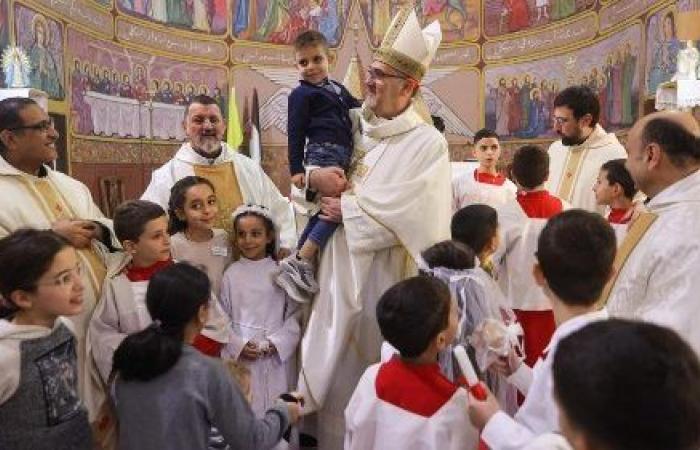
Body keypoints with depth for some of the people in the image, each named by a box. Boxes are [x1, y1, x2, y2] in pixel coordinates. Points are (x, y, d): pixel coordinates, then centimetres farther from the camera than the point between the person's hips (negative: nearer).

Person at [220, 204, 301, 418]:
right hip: (240, 356, 0)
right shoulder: (231, 274, 2)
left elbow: (294, 313, 0)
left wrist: (277, 343, -11)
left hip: (276, 357, 0)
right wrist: (238, 345, -8)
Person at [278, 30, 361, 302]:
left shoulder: (337, 88, 23)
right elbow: (295, 134, -4)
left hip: (341, 156, 8)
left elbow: (357, 108, 38)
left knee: (322, 212, 7)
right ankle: (298, 263, -18)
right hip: (322, 154, -8)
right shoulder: (301, 95, 1)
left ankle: (304, 266, 13)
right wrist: (296, 169, -9)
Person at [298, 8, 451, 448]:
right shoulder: (351, 125, 7)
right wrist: (315, 176, -7)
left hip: (387, 280, -5)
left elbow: (406, 213, -22)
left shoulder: (427, 143, -11)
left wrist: (347, 209, -13)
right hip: (339, 271, 6)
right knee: (336, 373, 17)